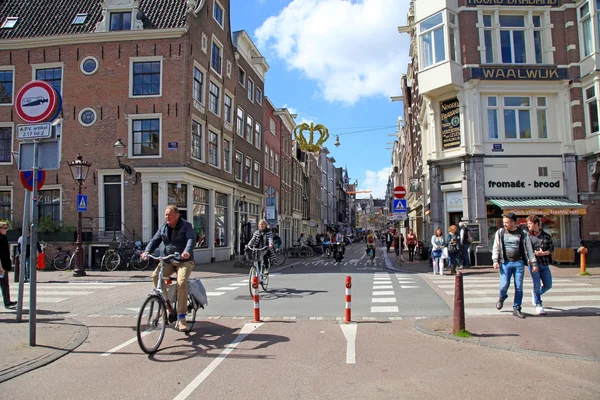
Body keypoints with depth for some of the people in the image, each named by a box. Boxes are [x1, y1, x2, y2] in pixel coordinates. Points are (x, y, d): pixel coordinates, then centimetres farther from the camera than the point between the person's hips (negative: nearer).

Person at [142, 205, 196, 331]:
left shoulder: (186, 226, -6)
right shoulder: (163, 228, 9)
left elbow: (191, 239, -22)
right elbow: (155, 240, 2)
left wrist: (187, 251, -43)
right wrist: (147, 251, -19)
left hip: (184, 261, -5)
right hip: (168, 260, 5)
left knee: (181, 283, -28)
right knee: (155, 275, -23)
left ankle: (181, 317, -20)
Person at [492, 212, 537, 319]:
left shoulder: (522, 234, 4)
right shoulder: (500, 232, 5)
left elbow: (529, 249, 8)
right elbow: (496, 247, 6)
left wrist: (534, 263, 5)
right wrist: (495, 260, -6)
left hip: (519, 263, 1)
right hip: (505, 263, 0)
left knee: (519, 287, 2)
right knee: (504, 285, -8)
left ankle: (516, 309, 14)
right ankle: (502, 297, 26)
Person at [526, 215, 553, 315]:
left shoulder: (546, 236, 5)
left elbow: (551, 248, 4)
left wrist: (543, 253, -14)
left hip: (544, 264, 2)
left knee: (548, 285, 5)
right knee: (536, 285, -2)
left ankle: (535, 294, 34)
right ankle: (538, 305, 13)